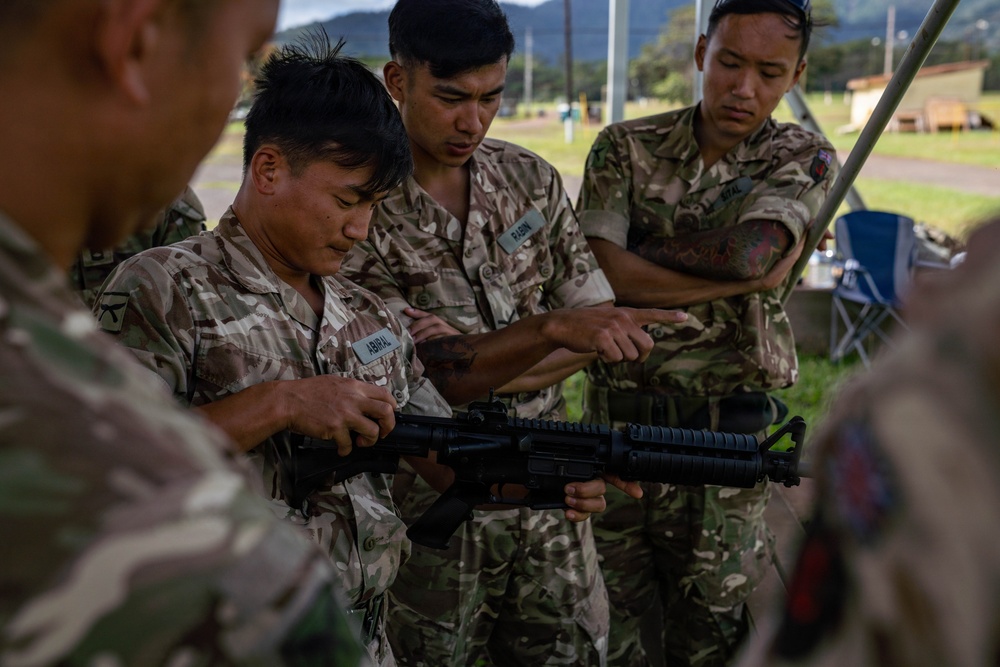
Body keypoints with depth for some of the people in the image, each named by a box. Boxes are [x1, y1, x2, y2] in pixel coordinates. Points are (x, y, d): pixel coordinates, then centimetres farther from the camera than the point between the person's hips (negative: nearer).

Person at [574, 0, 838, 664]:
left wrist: (635, 252, -9)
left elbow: (748, 250, -19)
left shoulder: (803, 159, 0)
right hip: (614, 429, 1)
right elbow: (597, 275, -14)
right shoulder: (625, 148, 1)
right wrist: (747, 271, -18)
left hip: (727, 438, 0)